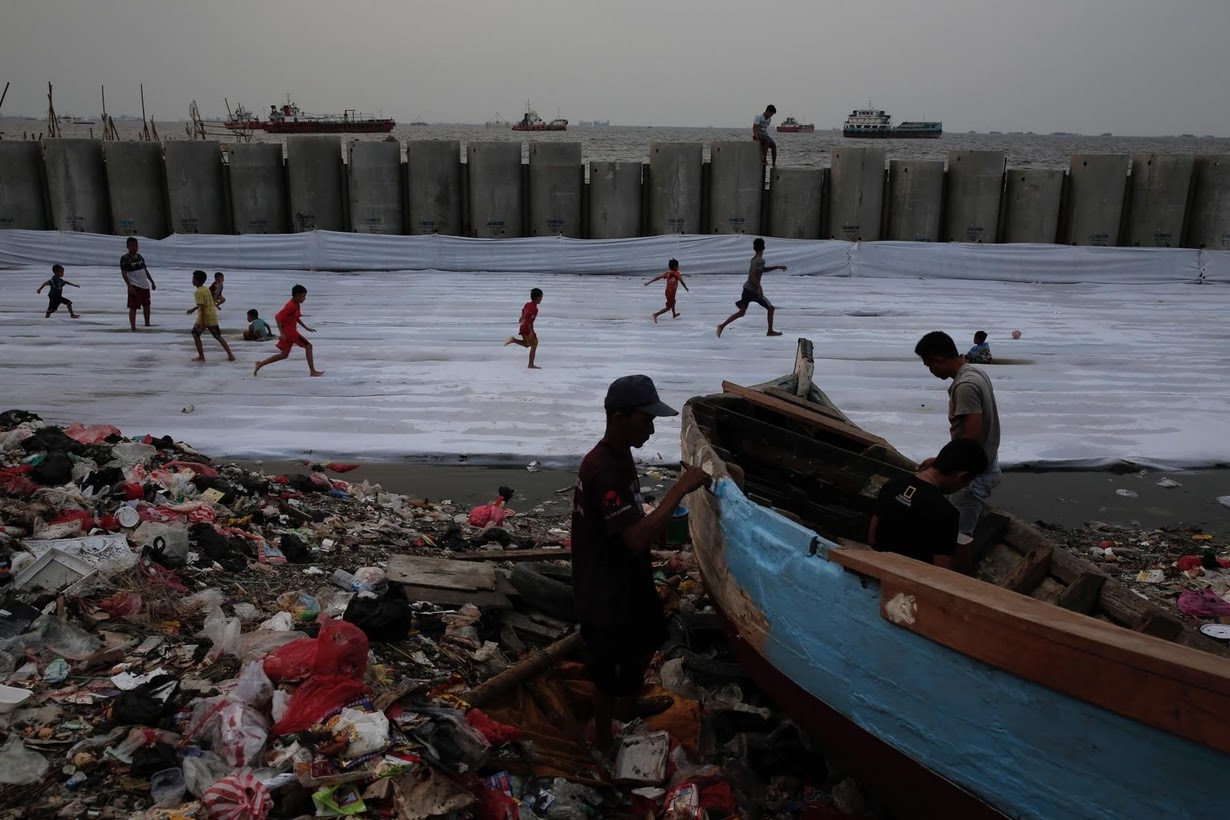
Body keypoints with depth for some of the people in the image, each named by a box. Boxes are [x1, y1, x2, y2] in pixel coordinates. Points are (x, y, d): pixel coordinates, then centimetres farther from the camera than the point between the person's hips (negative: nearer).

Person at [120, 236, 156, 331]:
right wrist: (129, 286, -23)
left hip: (145, 285, 7)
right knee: (133, 307, -6)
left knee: (146, 305, 18)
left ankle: (147, 323, 34)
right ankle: (133, 328, -5)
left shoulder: (140, 257, 12)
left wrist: (152, 282, 18)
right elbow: (124, 273, -14)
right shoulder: (125, 259, -9)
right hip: (134, 287, -7)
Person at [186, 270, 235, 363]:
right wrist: (193, 309, 36)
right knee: (218, 336, 12)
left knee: (196, 335, 12)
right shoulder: (206, 289, 10)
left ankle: (201, 356, 11)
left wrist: (203, 324, -21)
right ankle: (230, 355, 7)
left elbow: (202, 308, -21)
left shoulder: (198, 292, -15)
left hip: (204, 317, -7)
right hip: (213, 316, 7)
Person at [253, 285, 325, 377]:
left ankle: (260, 364, 20)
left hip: (291, 331, 10)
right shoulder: (290, 306, -20)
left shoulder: (297, 305, 9)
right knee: (308, 346, -7)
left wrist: (306, 327, 20)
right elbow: (278, 317, -23)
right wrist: (282, 333, -26)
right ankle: (313, 371, -5)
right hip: (288, 331, -10)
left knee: (284, 355, 16)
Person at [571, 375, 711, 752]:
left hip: (628, 582, 10)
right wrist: (680, 489, -33)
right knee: (612, 678, 10)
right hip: (606, 595, -10)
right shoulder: (604, 469, -30)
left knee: (646, 642, 30)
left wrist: (659, 525, 0)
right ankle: (606, 745, 35)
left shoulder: (619, 455, 2)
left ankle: (625, 716, 53)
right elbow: (636, 539, -36)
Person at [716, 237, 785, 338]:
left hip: (746, 288, 8)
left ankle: (722, 325, -5)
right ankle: (770, 331, 13)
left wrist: (777, 267, 30)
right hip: (754, 290, -8)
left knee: (741, 311, 8)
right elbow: (753, 275, -25)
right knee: (770, 308, 8)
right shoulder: (760, 260, -14)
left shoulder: (754, 259, 14)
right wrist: (759, 288, -26)